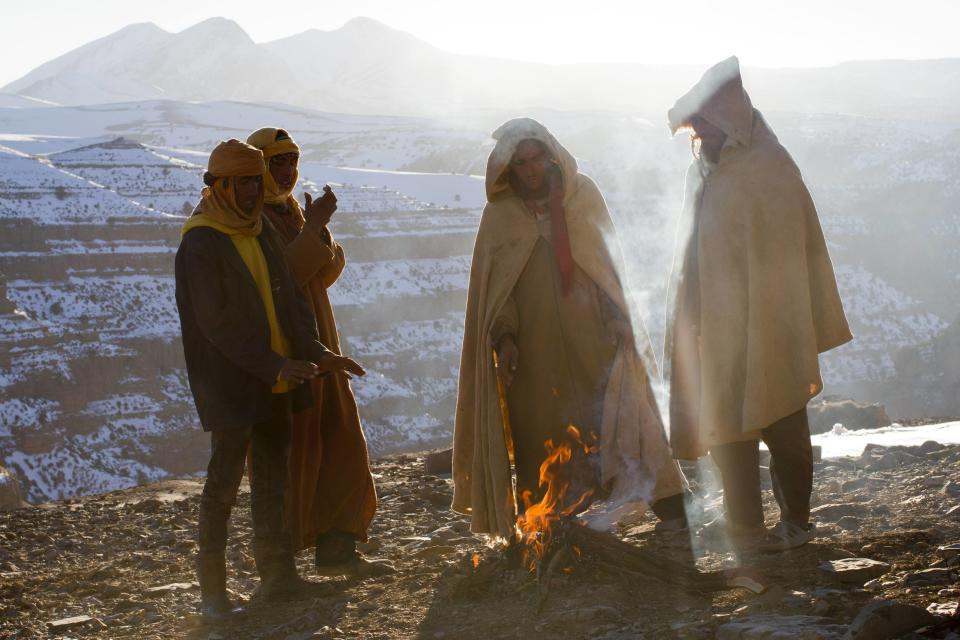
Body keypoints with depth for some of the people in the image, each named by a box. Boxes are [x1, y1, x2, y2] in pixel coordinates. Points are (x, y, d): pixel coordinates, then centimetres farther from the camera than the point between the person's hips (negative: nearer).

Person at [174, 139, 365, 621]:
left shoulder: (262, 232, 10)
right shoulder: (200, 245, -13)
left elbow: (288, 299, 12)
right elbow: (218, 322, -19)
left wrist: (314, 353, -1)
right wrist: (276, 366, -23)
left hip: (276, 380, 7)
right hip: (230, 383, -7)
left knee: (273, 475, 12)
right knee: (224, 482, -3)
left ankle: (277, 575, 21)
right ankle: (211, 590, 3)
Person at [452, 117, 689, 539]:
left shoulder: (583, 193, 5)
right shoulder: (500, 215, 4)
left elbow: (608, 257, 7)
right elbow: (494, 284, 3)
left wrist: (619, 315, -2)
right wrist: (504, 337, -9)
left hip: (591, 335, 0)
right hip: (534, 346, 0)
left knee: (619, 412, -6)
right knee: (542, 436, 0)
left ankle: (666, 504, -7)